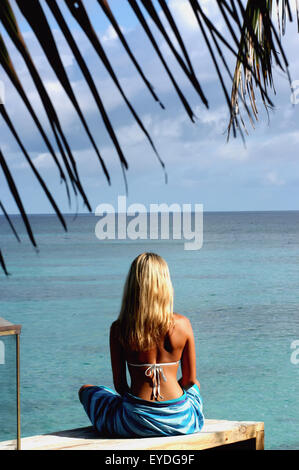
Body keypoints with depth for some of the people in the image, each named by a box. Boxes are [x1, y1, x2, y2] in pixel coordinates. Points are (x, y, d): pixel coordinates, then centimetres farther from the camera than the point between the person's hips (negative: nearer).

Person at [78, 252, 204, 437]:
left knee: (86, 390, 27)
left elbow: (119, 385, -2)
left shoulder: (119, 329, -9)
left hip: (136, 423, -2)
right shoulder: (182, 324, -7)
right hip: (179, 422, 2)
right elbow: (190, 380, 3)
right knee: (195, 385, 38)